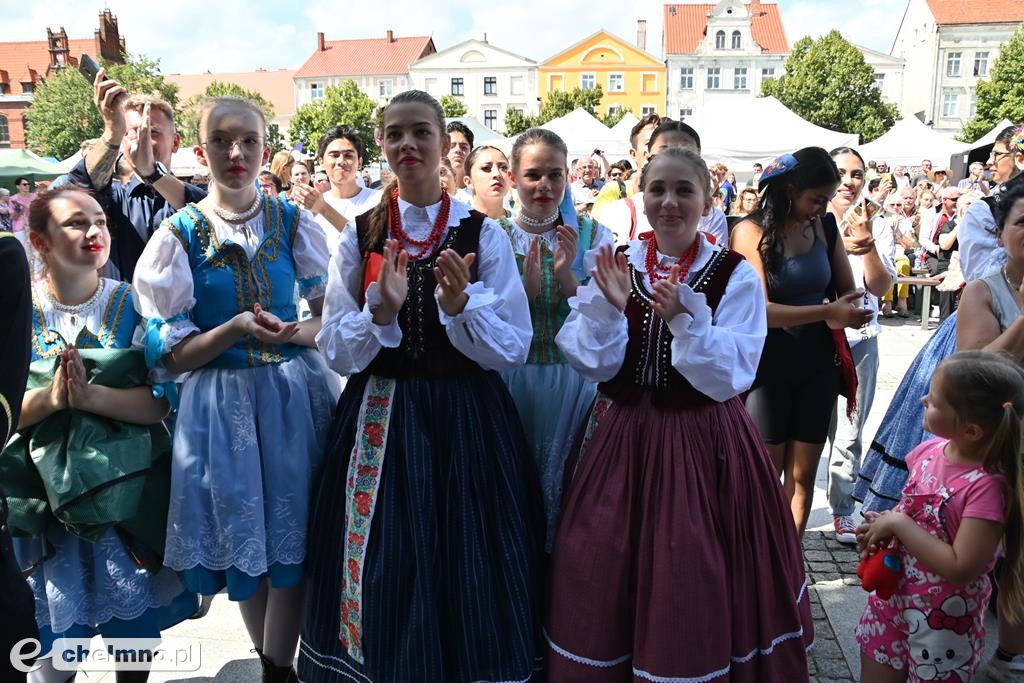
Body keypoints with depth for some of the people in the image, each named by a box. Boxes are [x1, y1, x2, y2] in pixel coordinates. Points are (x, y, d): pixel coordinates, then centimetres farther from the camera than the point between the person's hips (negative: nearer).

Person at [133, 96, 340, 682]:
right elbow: (171, 354, -4)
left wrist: (290, 333, -14)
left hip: (296, 394, 1)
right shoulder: (179, 235, -2)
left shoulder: (294, 222, 1)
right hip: (222, 403, 0)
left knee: (293, 540, 4)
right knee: (244, 539, 11)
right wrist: (237, 329, -20)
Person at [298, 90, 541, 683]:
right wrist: (381, 309, -19)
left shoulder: (485, 234, -2)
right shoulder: (359, 237, 3)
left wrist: (459, 306, -22)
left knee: (467, 568, 7)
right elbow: (338, 353, -1)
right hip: (379, 419, 1)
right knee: (382, 572, 8)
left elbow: (514, 348, -5)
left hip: (467, 420, -1)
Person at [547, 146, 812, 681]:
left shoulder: (736, 276, -6)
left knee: (691, 585, 6)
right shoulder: (615, 265, 2)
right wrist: (609, 307, -19)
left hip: (702, 442, -2)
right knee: (605, 579, 10)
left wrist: (684, 318, -25)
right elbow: (592, 365, -4)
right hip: (620, 437, 3)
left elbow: (729, 378, -13)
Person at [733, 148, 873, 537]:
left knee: (802, 475, 10)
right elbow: (758, 309, -20)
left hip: (818, 364, 5)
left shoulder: (825, 226, 3)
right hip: (769, 366, -4)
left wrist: (850, 312, -12)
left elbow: (848, 292, 10)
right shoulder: (752, 231, -12)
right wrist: (827, 311, -28)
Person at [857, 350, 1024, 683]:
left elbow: (960, 569, -27)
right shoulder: (929, 450, -6)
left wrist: (898, 524, -23)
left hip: (943, 622, -6)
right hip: (892, 593, 6)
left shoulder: (986, 486, -26)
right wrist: (883, 524, -7)